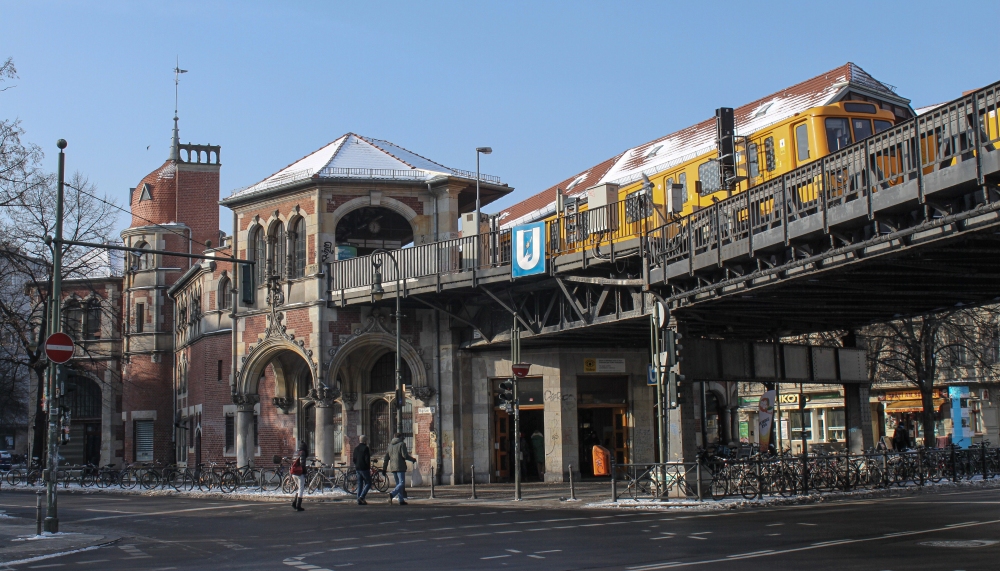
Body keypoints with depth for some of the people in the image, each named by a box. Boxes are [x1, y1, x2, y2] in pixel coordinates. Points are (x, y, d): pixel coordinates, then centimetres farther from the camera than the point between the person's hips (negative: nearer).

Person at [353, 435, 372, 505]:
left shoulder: (356, 448, 11)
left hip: (357, 468, 7)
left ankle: (359, 500, 7)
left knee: (360, 484, 10)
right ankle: (361, 497, -15)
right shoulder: (366, 448, -11)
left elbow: (353, 458, 13)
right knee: (368, 483, 0)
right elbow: (367, 459, -16)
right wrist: (369, 468, -9)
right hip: (364, 468, -7)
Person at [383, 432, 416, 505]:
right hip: (400, 467, -7)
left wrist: (384, 469, 16)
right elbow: (405, 455, -13)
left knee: (398, 483, 14)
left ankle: (401, 500, 11)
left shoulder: (390, 445, 15)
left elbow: (386, 458, 13)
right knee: (402, 483, -9)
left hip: (392, 468, 7)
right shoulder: (401, 444, -4)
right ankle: (392, 494, -30)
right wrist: (413, 459, 2)